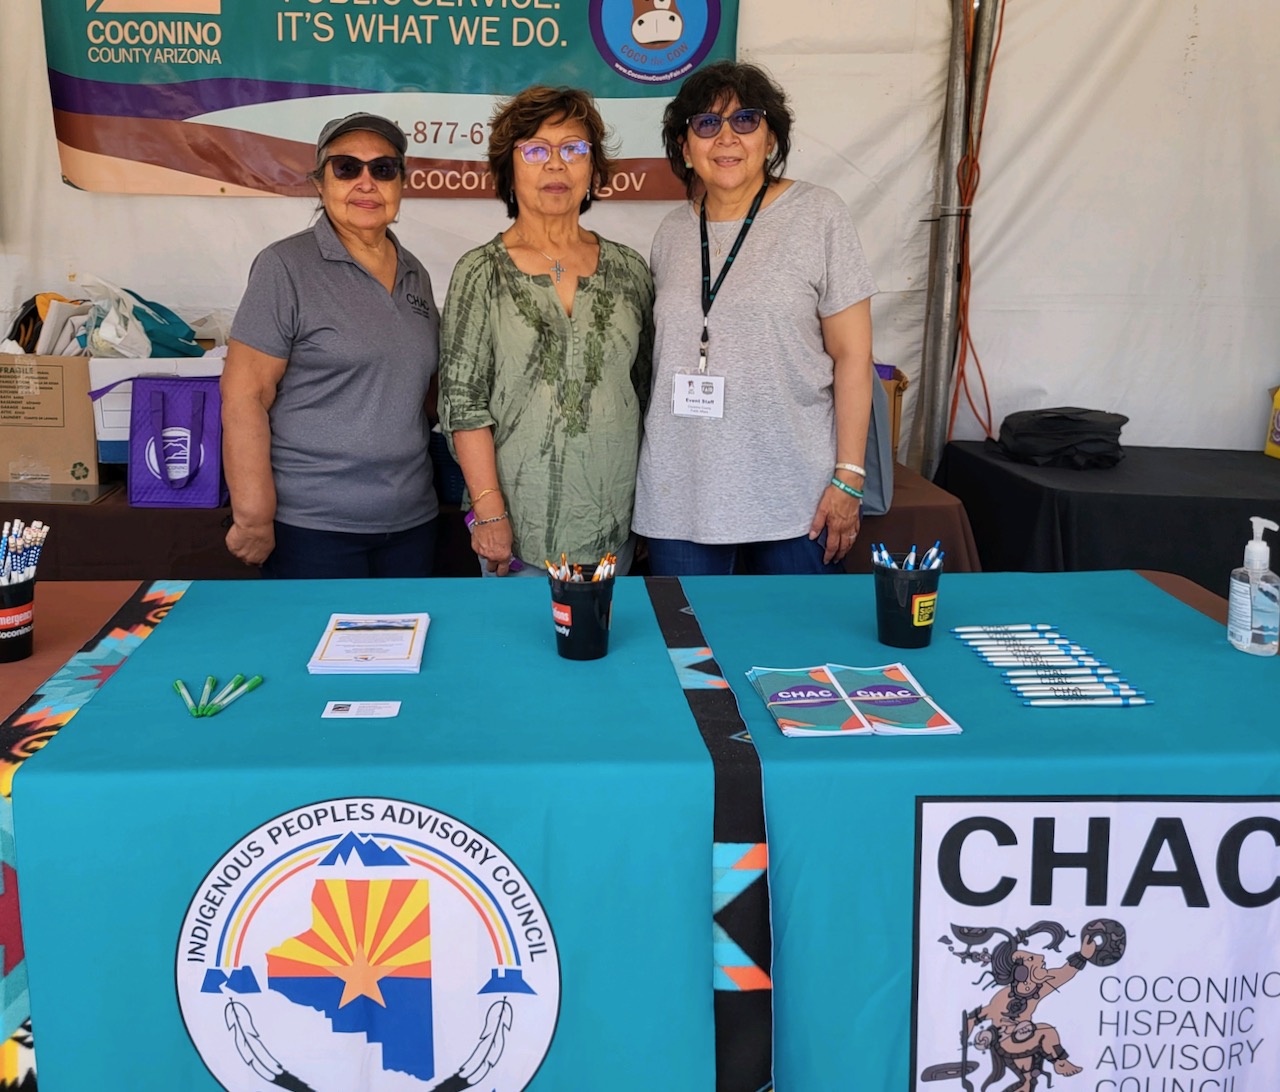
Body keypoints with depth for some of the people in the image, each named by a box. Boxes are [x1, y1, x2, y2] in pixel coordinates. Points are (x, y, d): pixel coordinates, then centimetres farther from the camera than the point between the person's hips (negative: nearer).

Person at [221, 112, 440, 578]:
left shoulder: (415, 274, 12)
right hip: (313, 526, -6)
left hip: (412, 522, 6)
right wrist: (254, 518, -15)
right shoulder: (286, 267, -7)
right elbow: (243, 397, -11)